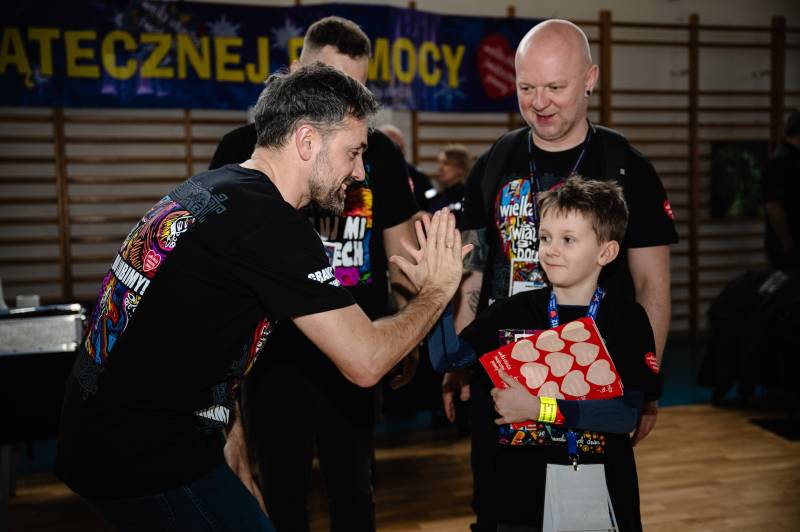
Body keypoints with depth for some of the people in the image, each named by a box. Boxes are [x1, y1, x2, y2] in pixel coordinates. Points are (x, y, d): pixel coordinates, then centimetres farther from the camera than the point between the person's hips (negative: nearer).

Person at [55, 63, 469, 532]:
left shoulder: (207, 188, 8)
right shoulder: (269, 223, -21)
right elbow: (366, 361, -19)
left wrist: (225, 438, 15)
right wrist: (437, 289, -3)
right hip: (148, 461, -9)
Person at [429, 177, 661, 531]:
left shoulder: (627, 318, -7)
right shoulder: (513, 312, -3)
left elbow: (627, 415, -15)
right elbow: (448, 357, -14)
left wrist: (538, 408, -20)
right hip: (523, 489, 1)